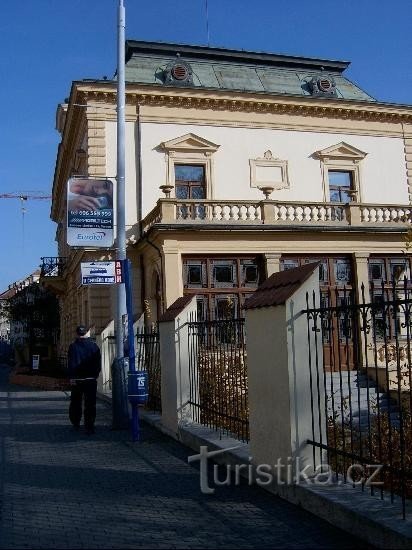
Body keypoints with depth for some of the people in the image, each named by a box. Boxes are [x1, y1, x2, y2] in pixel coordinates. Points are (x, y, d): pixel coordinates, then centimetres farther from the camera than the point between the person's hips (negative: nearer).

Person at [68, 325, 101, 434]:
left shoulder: (73, 346, -3)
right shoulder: (94, 346, 1)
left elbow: (70, 363, -8)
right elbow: (99, 364, 4)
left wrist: (71, 377, -7)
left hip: (77, 380, 0)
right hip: (91, 379, 0)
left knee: (76, 403, 15)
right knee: (90, 404, 2)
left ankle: (76, 424, 22)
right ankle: (89, 427, -2)